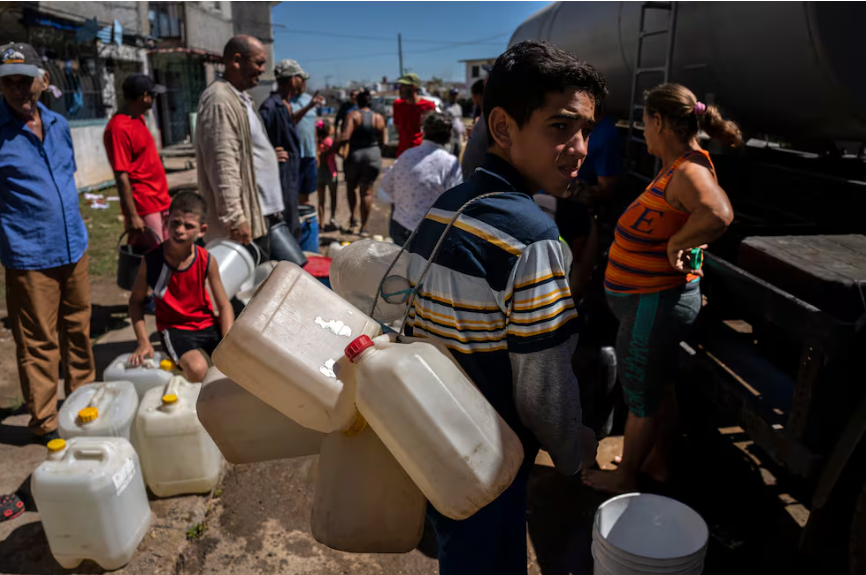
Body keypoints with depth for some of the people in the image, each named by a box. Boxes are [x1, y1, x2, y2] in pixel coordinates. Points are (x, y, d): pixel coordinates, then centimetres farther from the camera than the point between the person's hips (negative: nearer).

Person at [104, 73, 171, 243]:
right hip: (144, 208, -9)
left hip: (159, 202, 9)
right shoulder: (118, 128, -17)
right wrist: (132, 216, -20)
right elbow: (121, 176, -19)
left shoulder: (139, 119, 11)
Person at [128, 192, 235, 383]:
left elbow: (224, 305, -5)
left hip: (207, 324, 3)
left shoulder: (207, 261, -9)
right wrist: (143, 342, -9)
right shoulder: (151, 260, -12)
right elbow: (136, 300, 1)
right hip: (174, 329, -2)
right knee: (197, 369, -31)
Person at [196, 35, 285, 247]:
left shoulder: (240, 98, 17)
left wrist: (268, 155, 14)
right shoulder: (220, 101, -16)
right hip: (246, 218, -10)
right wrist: (235, 218, -25)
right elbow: (223, 167, -23)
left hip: (263, 211, 10)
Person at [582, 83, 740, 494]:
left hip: (654, 304, -9)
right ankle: (657, 462, 43)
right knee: (658, 387, 23)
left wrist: (677, 242, -31)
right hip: (659, 300, 9)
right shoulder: (679, 165, 4)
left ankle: (624, 477, 29)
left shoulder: (688, 172, -25)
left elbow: (719, 214, -45)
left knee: (640, 398, 9)